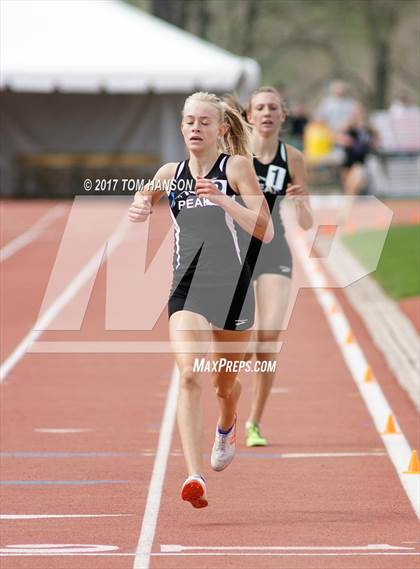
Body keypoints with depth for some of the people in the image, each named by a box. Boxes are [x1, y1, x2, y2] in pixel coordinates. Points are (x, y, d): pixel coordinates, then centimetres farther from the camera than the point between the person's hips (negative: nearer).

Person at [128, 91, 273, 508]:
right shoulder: (171, 174, 6)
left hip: (233, 284, -1)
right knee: (189, 375, -21)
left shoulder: (237, 167, -5)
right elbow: (143, 200, 25)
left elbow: (265, 232, -12)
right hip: (187, 288, 1)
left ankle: (226, 427, 54)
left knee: (225, 382, 16)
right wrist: (140, 208, 0)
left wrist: (223, 200, -26)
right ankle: (195, 478, -28)